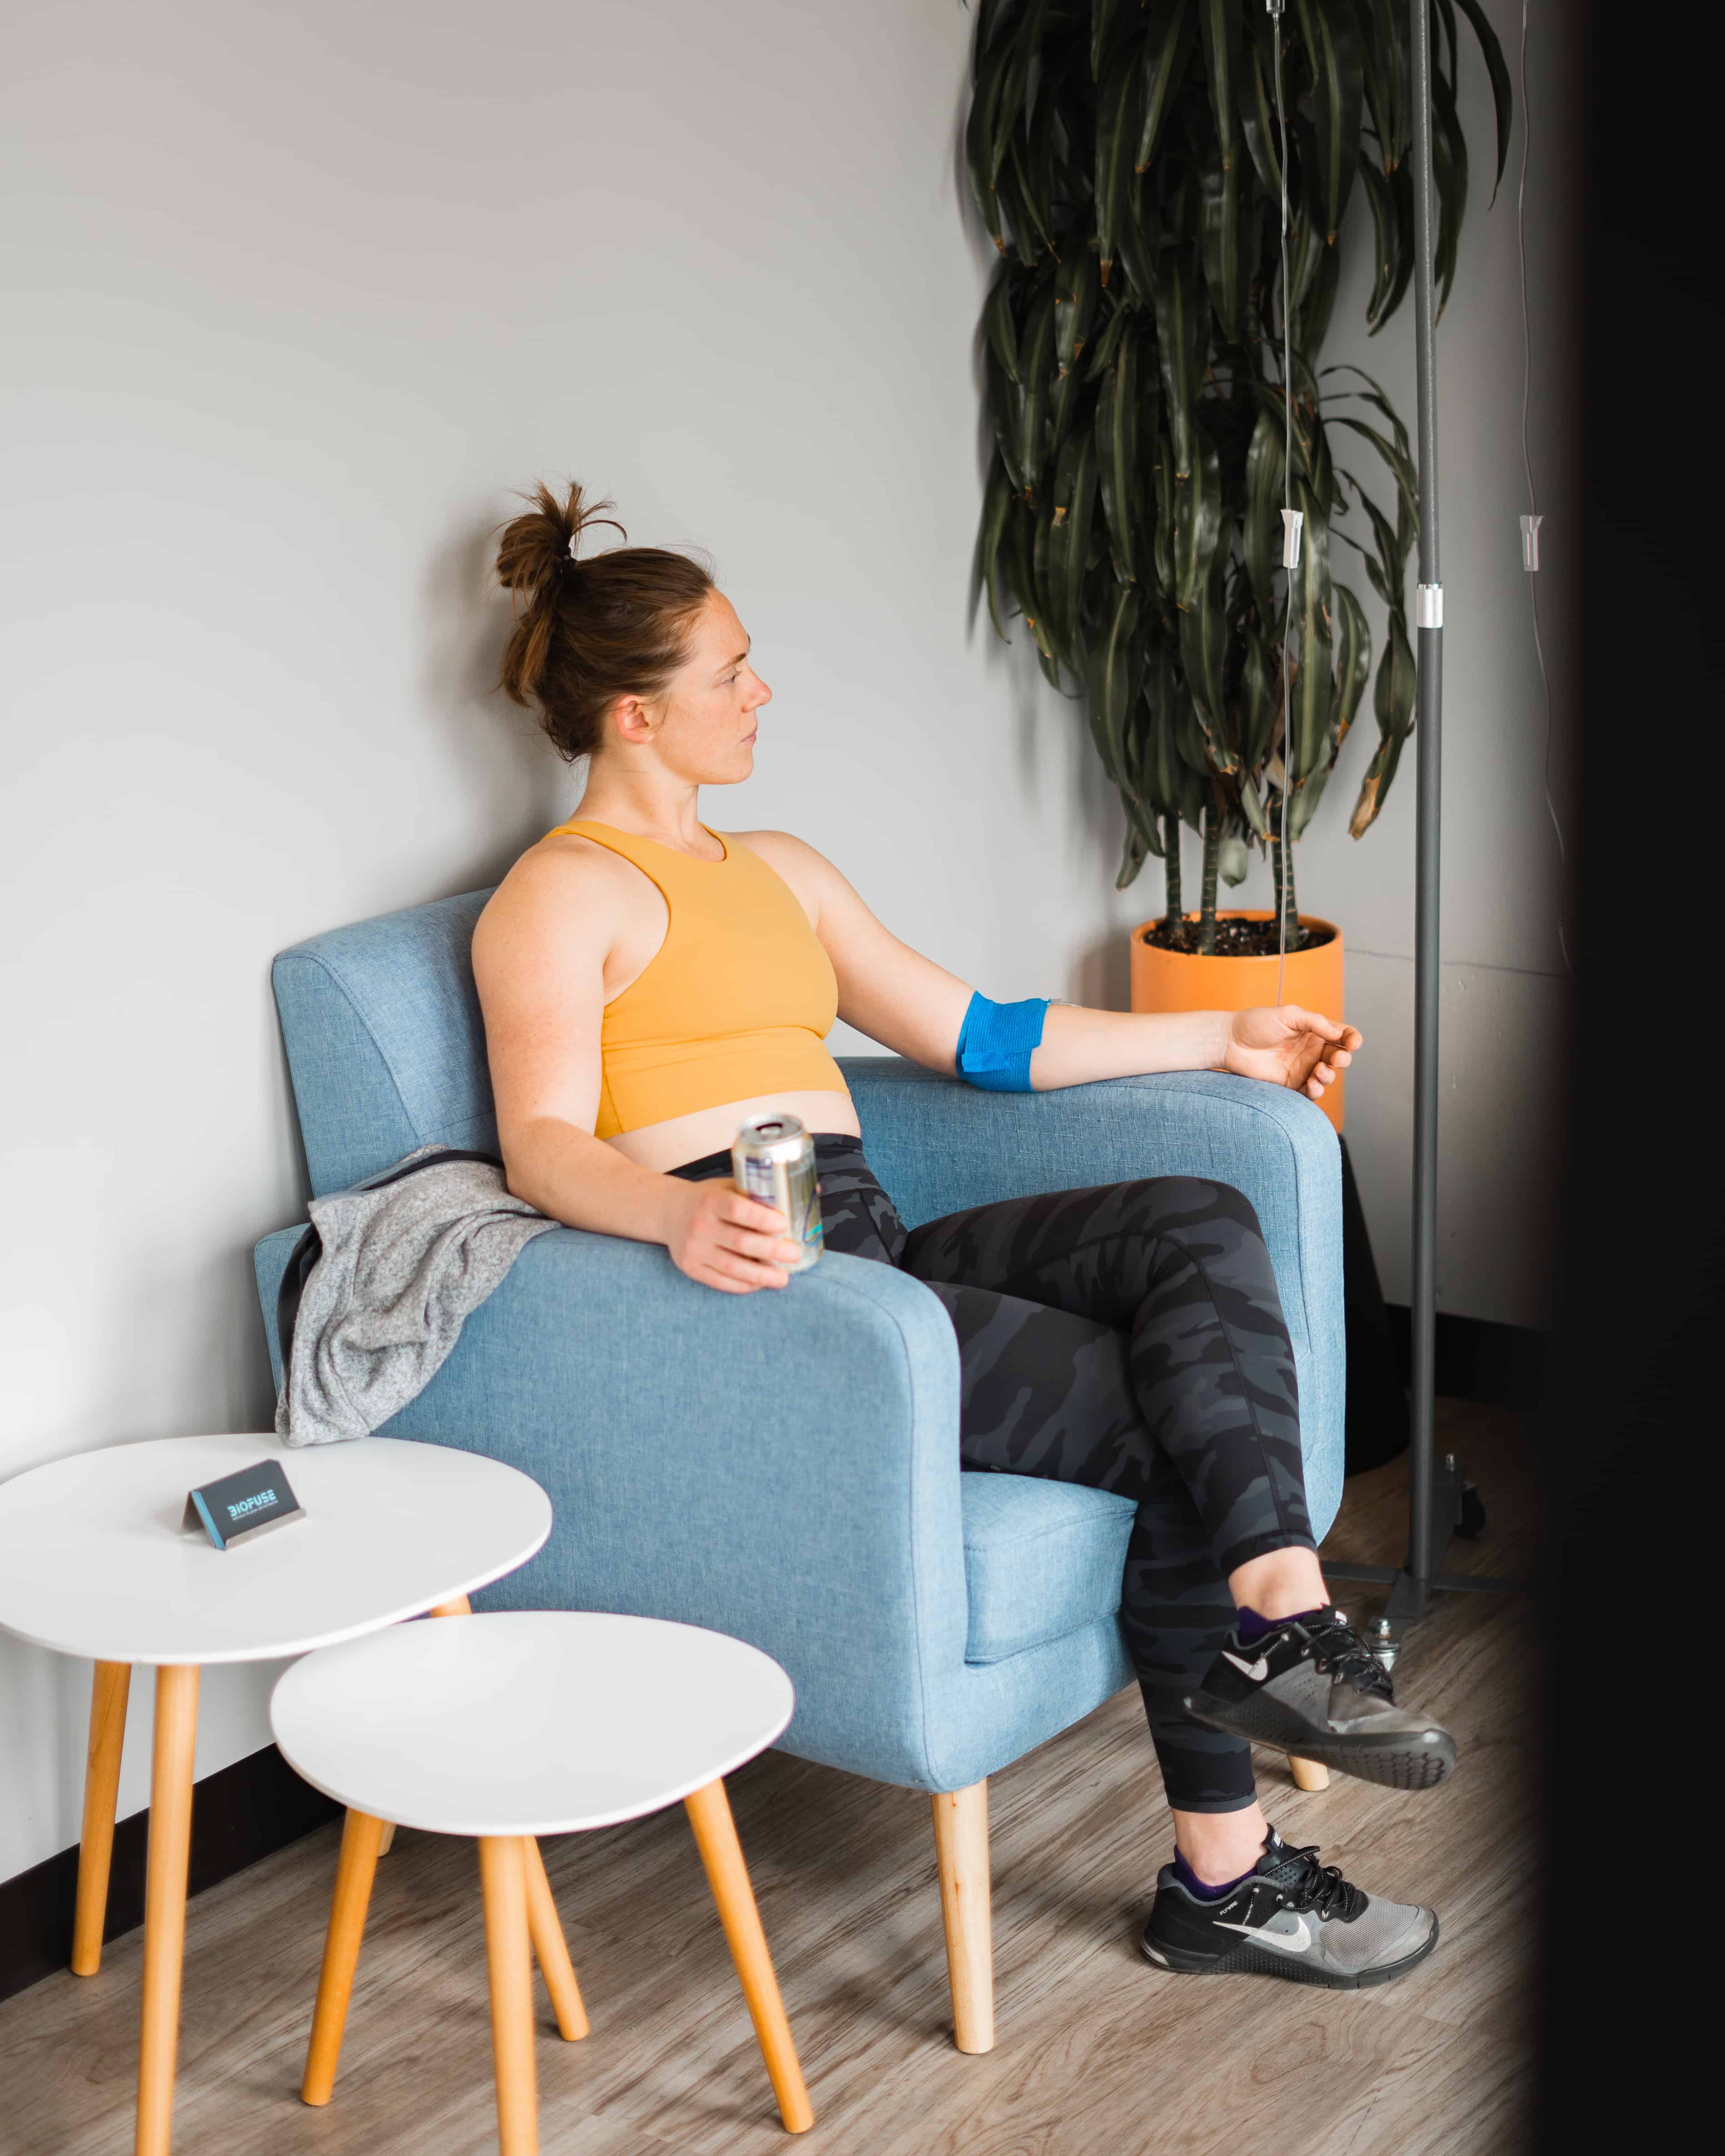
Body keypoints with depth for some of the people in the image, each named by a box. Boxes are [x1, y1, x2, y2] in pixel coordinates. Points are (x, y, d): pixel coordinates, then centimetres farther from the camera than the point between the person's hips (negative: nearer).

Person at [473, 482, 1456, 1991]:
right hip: (758, 1293, -7)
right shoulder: (563, 895, 0)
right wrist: (681, 1214, -37)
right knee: (1170, 1424, -18)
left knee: (1197, 1223, -18)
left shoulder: (778, 871, 26)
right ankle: (1228, 1873, -13)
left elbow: (977, 1036, 28)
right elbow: (544, 1143, -15)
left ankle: (1278, 1619, -26)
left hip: (875, 1254, 8)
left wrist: (1221, 1040, 26)